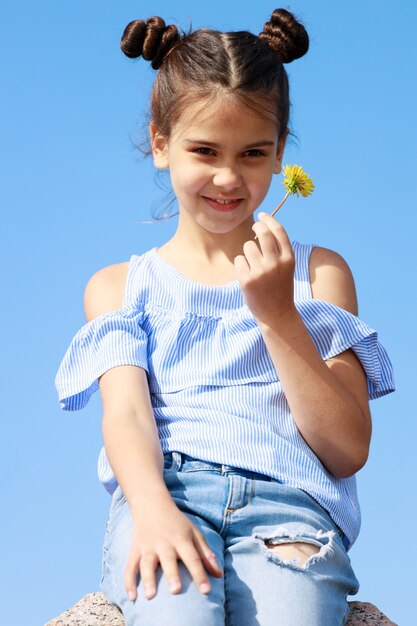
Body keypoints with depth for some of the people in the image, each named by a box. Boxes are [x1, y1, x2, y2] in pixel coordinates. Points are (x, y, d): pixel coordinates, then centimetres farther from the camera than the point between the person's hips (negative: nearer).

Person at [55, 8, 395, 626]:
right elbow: (125, 412, 2)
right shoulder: (120, 285, 22)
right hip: (167, 492, 0)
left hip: (287, 501, 0)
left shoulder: (319, 272, 20)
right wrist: (153, 508, -21)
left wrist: (278, 313, -1)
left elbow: (349, 450, 9)